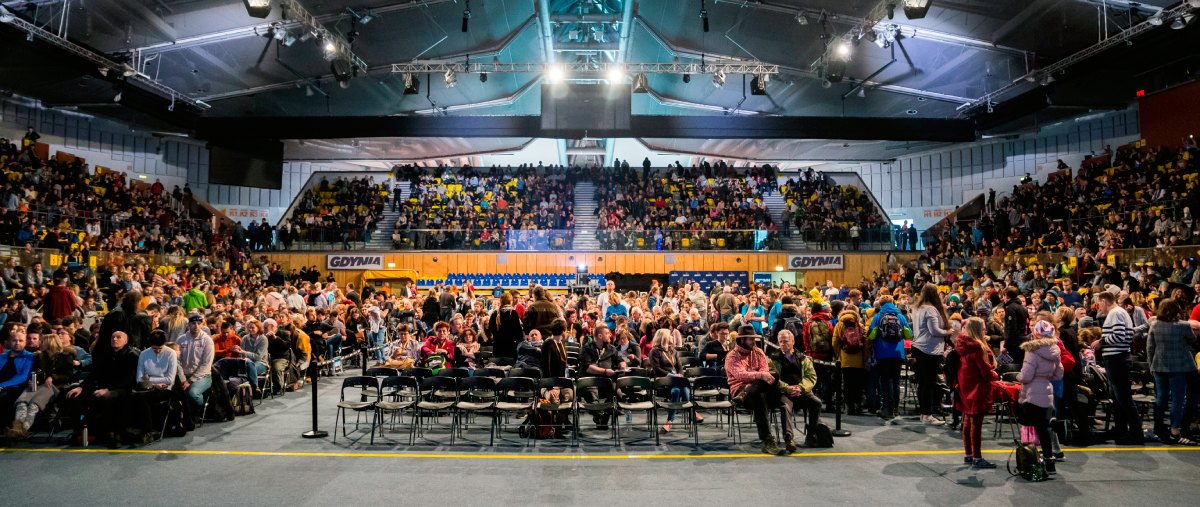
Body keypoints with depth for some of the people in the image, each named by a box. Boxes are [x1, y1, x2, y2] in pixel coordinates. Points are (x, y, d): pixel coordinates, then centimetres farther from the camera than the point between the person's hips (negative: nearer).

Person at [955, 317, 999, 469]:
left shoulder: (963, 346, 6)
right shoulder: (977, 347, -21)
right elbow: (986, 371, -18)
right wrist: (996, 376, 2)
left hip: (966, 390, 9)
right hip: (977, 390, -9)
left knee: (968, 422, 15)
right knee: (976, 424, -3)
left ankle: (968, 455, 25)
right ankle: (977, 458, 3)